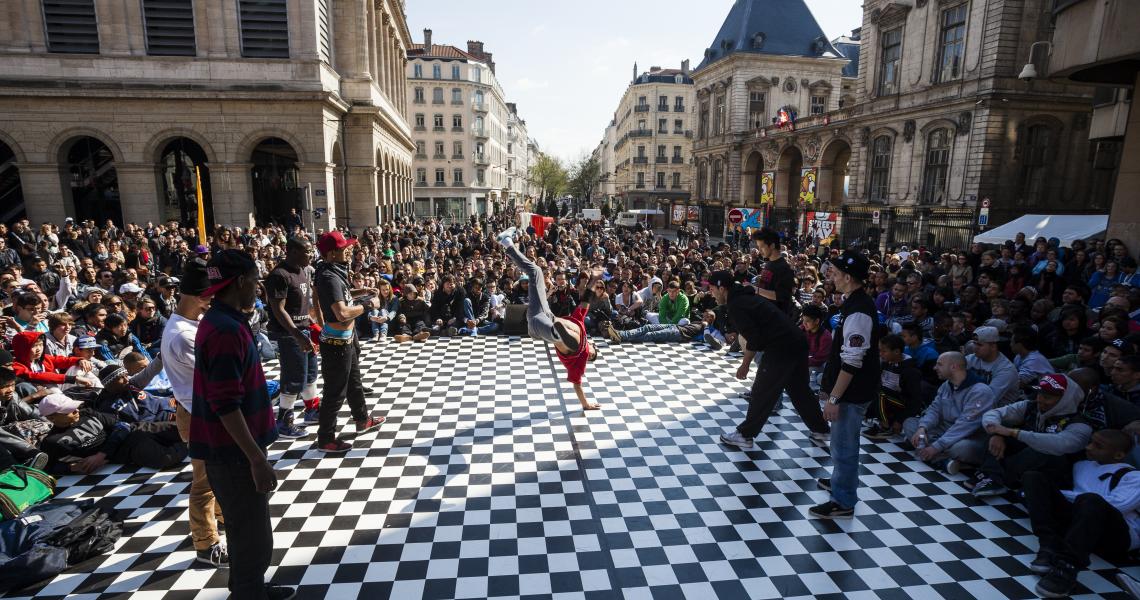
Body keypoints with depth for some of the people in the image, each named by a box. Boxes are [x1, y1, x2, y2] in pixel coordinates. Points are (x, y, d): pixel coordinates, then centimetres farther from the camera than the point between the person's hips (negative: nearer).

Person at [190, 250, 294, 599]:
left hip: (231, 445, 10)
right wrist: (257, 459, -24)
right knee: (253, 536, 3)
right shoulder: (226, 330, -24)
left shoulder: (220, 321, 8)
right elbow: (226, 406, -27)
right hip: (233, 449, -10)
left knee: (244, 528, 24)